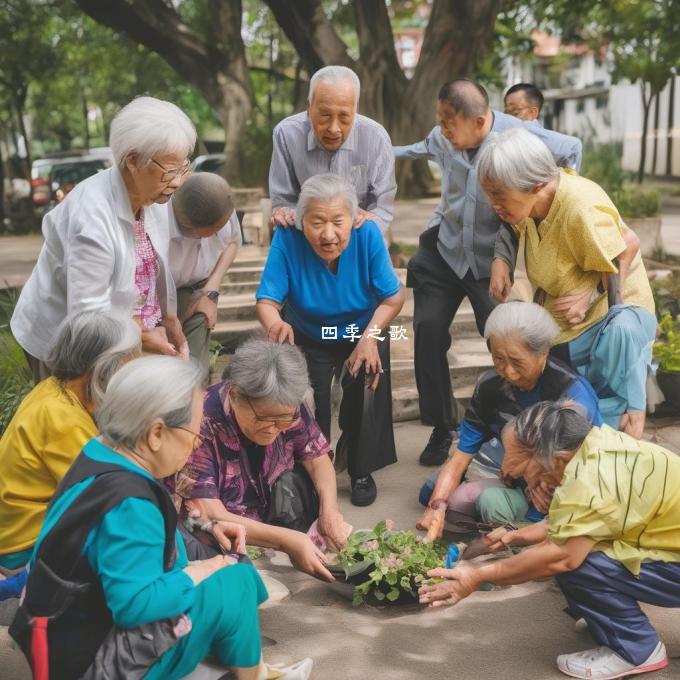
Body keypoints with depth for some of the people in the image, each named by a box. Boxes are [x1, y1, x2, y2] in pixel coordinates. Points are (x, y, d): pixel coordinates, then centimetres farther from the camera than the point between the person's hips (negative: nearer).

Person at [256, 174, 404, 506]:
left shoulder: (368, 234, -26)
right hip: (307, 339, 0)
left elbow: (393, 297, -19)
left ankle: (362, 472, 6)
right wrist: (275, 323, -55)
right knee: (308, 400, -17)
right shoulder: (287, 239, -28)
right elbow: (266, 300, -32)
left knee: (366, 389, -19)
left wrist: (371, 335, -35)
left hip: (362, 333, 1)